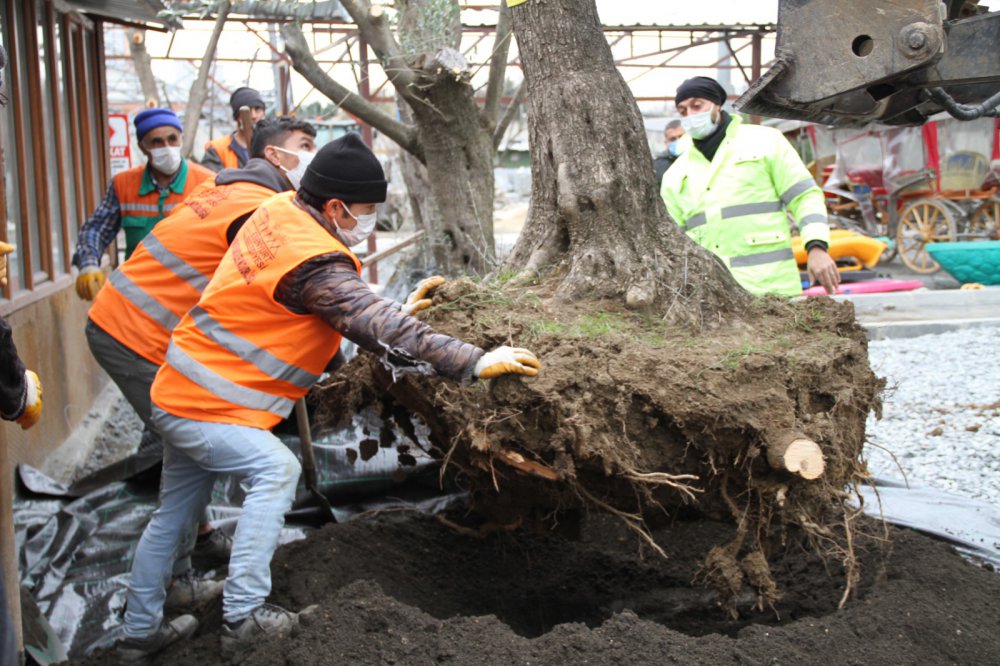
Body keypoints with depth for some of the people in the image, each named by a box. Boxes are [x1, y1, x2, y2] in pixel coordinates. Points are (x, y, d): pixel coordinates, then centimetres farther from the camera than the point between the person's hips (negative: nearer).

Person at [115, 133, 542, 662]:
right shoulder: (312, 262, -25)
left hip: (177, 392, 10)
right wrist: (473, 362, -33)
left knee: (175, 513, 17)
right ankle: (242, 617, -5)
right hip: (204, 407, -10)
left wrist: (397, 310, 9)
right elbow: (377, 327, -31)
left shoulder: (277, 212, 2)